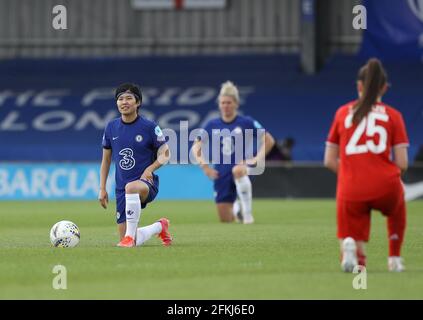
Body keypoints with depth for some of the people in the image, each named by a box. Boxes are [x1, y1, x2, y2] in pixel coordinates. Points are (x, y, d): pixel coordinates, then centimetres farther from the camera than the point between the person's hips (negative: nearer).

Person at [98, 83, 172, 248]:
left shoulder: (149, 127, -6)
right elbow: (106, 160, 14)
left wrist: (150, 169, -18)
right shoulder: (111, 127, 5)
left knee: (130, 187, -44)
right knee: (129, 241, 1)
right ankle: (160, 226, 32)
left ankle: (130, 236, -33)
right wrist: (102, 189, 9)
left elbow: (165, 154, 0)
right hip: (121, 188, 5)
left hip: (146, 183, -5)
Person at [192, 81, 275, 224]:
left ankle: (247, 210, -28)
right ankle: (236, 209, 40)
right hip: (221, 174, 3)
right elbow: (196, 147, 11)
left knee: (238, 170, -43)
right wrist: (204, 164, -4)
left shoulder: (246, 122, -3)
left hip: (241, 165, -3)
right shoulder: (212, 125, 4)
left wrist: (257, 159, -13)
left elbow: (269, 140, -1)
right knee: (225, 220, 1)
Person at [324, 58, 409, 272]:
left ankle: (349, 245, -22)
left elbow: (329, 161, 12)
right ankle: (394, 258, 31)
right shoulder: (393, 115, 8)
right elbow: (402, 164, 2)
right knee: (397, 209, 39)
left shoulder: (342, 112, 12)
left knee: (356, 262, 11)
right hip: (384, 187, 0)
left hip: (350, 192, 0)